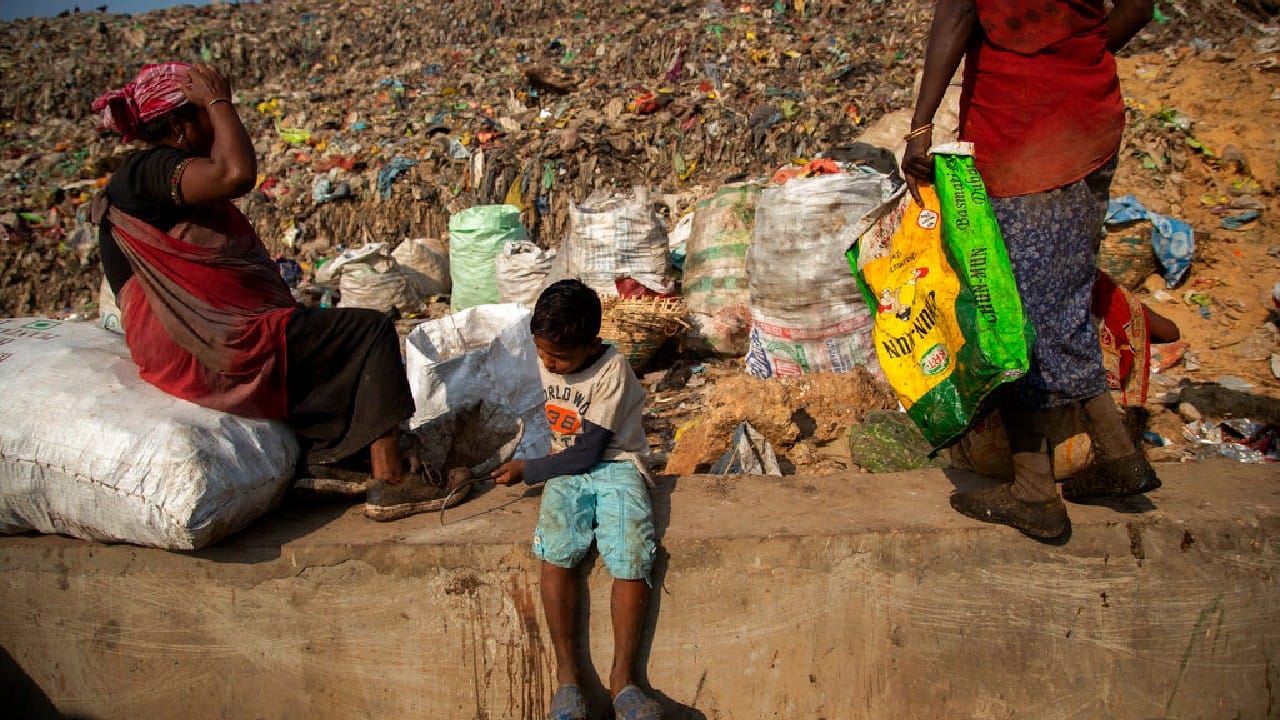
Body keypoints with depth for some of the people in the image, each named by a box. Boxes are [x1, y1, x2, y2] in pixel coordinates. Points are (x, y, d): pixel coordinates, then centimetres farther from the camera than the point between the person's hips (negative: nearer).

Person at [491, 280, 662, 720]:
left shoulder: (611, 370, -16)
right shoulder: (547, 363, 2)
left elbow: (587, 452, -15)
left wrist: (527, 470, -8)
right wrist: (539, 467, 10)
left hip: (615, 466, -4)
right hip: (565, 469, 4)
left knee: (631, 556, -28)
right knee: (555, 552, -25)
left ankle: (622, 679, -14)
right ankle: (566, 674, -15)